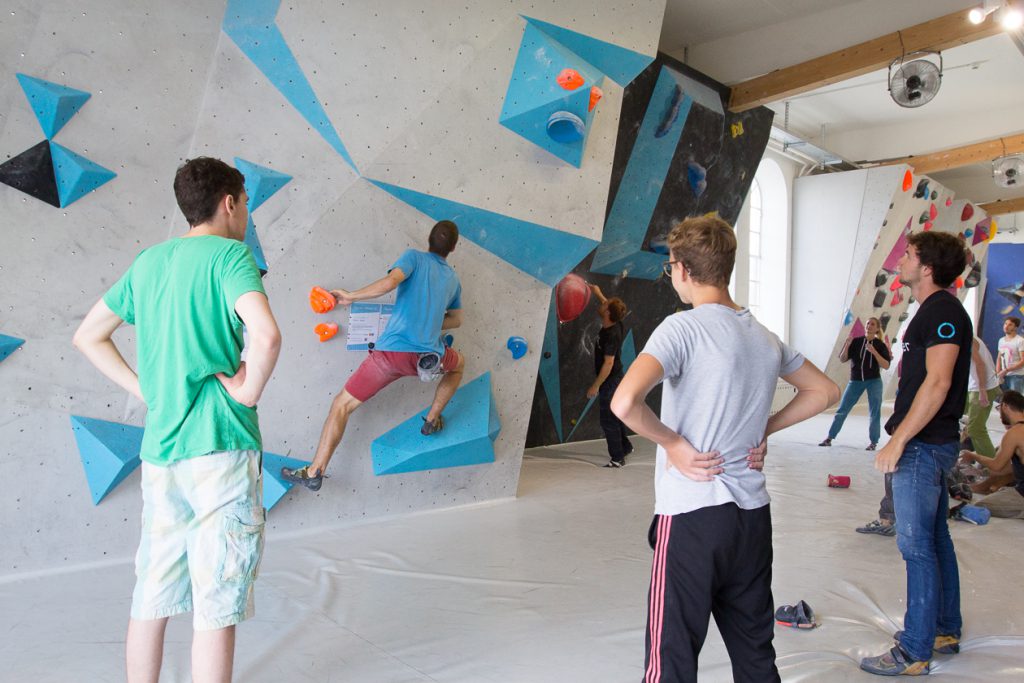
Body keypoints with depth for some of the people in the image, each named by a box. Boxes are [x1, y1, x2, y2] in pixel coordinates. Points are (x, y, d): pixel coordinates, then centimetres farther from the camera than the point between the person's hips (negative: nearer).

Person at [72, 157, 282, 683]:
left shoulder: (148, 261, 13)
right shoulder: (229, 254, -7)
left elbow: (88, 336, 20)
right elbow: (266, 335, -25)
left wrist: (146, 390, 14)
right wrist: (248, 392, -10)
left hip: (158, 448, 7)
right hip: (219, 444, -7)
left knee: (153, 596, 17)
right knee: (216, 604, 1)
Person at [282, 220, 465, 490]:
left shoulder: (414, 257, 5)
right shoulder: (453, 278, 19)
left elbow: (389, 282, -14)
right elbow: (456, 319, 31)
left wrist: (350, 296, -5)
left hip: (391, 351, -3)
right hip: (430, 356, 3)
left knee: (342, 405, 10)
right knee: (458, 364, 38)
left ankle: (314, 472, 9)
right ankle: (432, 420, 33)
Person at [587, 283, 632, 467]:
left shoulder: (611, 335, -26)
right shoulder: (613, 325, -1)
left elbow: (608, 363, -26)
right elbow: (609, 307, 23)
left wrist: (596, 385, -22)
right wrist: (598, 293, 29)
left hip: (610, 382, -9)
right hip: (614, 379, 10)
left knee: (608, 420, -1)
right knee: (614, 416, 22)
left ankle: (617, 458, 7)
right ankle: (625, 446, 37)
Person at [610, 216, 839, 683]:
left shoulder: (683, 328, -14)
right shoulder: (766, 337, 7)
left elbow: (625, 403, -29)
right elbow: (824, 391, 22)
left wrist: (674, 443, -12)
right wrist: (764, 429, 14)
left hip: (692, 515, -7)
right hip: (753, 514, 7)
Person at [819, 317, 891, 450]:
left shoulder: (880, 345, -4)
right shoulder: (856, 341, -1)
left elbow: (886, 366, -13)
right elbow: (842, 359, -4)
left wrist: (874, 352, -24)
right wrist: (847, 346, -20)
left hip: (874, 381, -1)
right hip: (855, 381, 1)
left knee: (875, 412, -2)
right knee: (842, 410, 2)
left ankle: (873, 442, 7)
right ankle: (829, 438, 7)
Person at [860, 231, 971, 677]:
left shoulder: (943, 310, -15)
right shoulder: (934, 310, 15)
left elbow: (938, 382, -24)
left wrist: (898, 440, -22)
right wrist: (901, 438, 20)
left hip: (923, 446, -10)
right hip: (928, 443, 10)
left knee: (917, 545, -3)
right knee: (935, 539, 18)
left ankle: (914, 653, 6)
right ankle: (945, 631, 31)